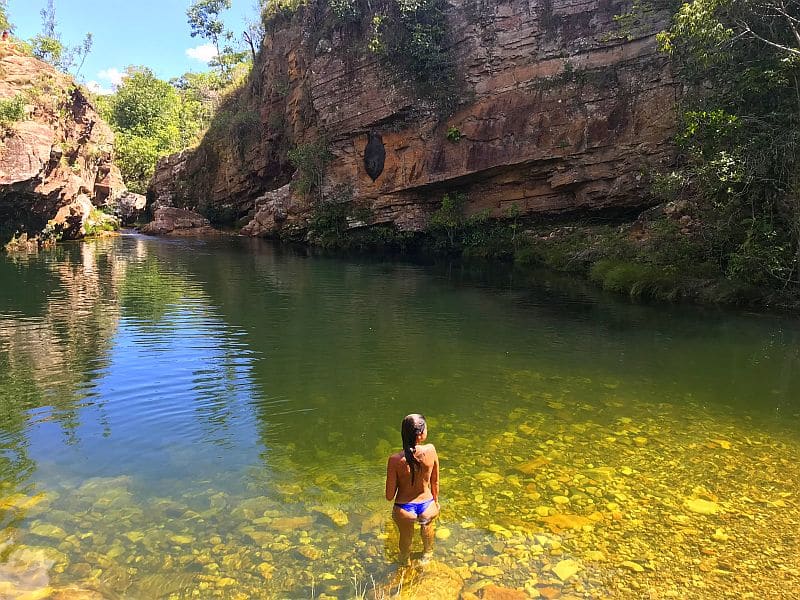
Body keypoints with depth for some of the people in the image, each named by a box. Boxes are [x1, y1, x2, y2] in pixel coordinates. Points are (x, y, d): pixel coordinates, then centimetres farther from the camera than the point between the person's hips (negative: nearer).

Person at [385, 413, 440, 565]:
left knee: (406, 538, 32)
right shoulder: (431, 450, -22)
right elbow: (435, 482, -5)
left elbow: (389, 496, -16)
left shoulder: (395, 460, -27)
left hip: (404, 510, -2)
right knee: (427, 525, 39)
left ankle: (405, 563, 63)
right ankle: (427, 555, 67)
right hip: (427, 506, 2)